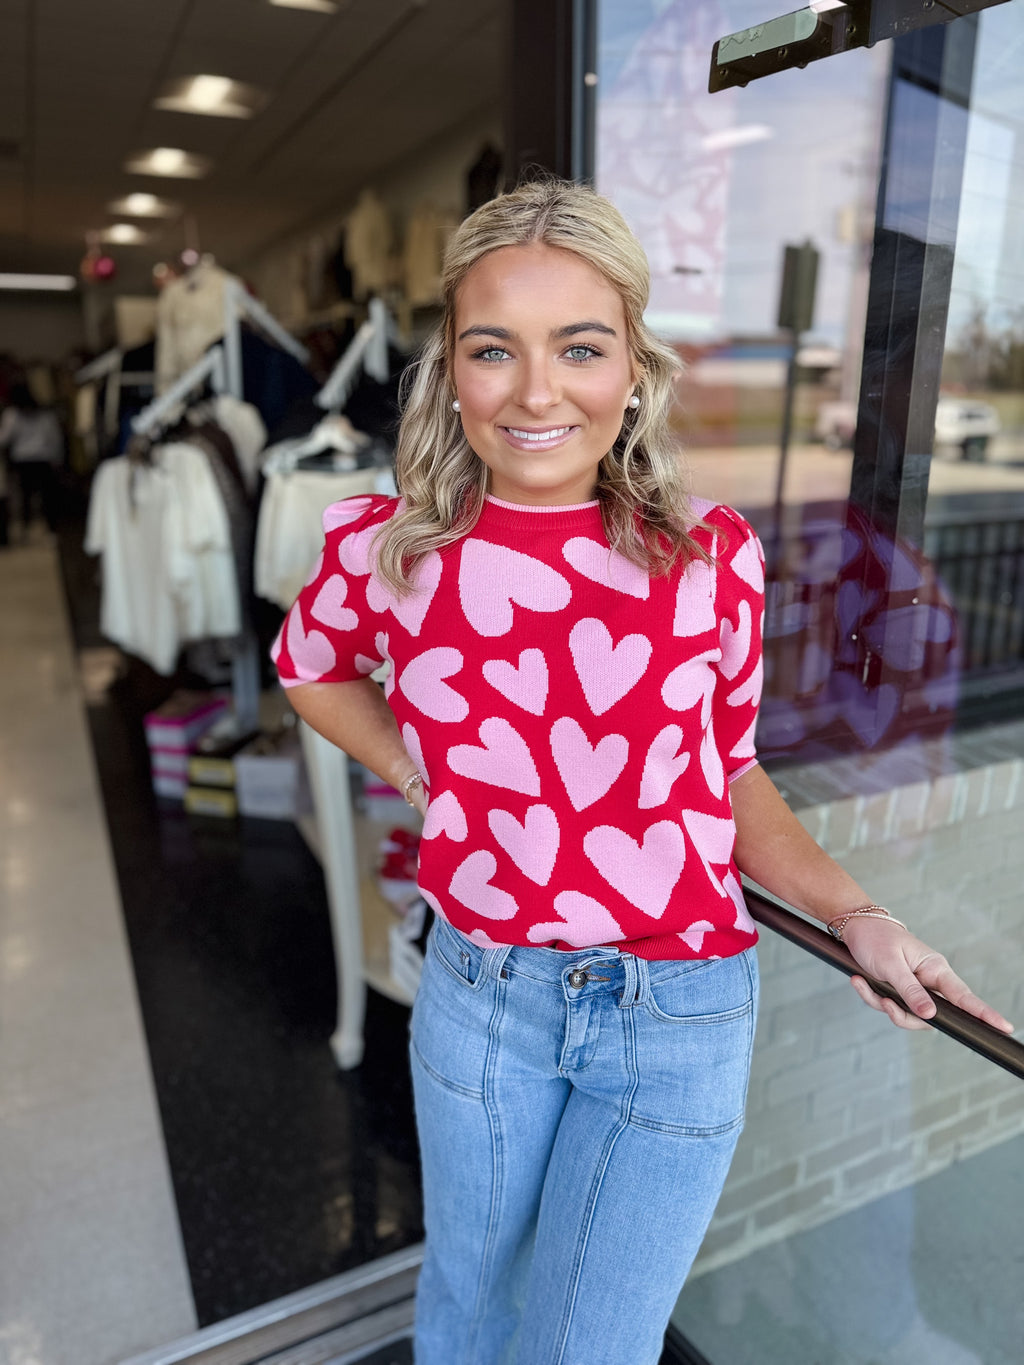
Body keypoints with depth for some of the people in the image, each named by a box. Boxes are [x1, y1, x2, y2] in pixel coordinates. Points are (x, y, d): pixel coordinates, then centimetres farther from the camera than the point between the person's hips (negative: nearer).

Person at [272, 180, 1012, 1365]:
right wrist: (422, 776, -3)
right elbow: (309, 667, 11)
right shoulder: (384, 550, -11)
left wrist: (857, 920, -6)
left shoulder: (711, 557, -11)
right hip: (478, 990, 1)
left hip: (680, 1012, 0)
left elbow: (726, 768, 3)